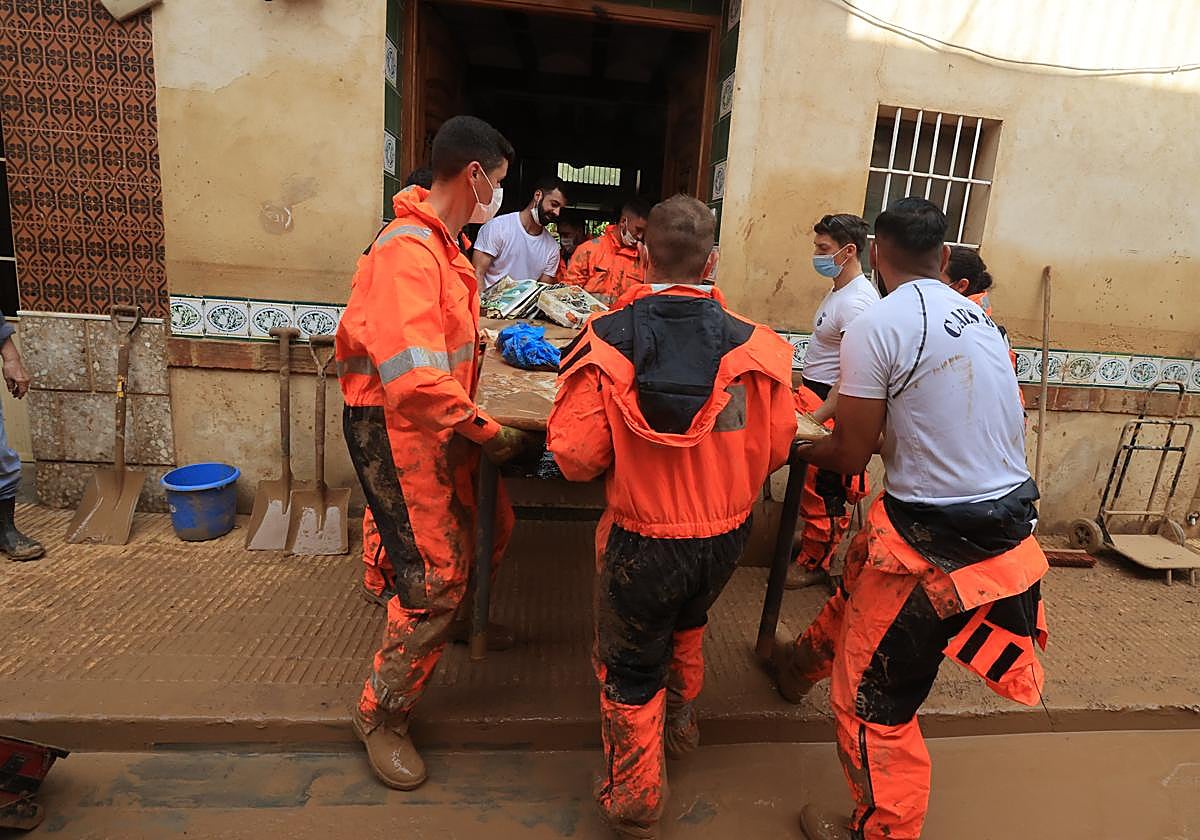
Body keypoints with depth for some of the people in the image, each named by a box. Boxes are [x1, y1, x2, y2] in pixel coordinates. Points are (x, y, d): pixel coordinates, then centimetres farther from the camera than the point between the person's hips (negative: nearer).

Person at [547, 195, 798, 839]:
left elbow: (575, 457, -18)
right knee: (686, 625, 33)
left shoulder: (606, 341, -19)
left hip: (641, 539, -3)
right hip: (727, 537, 3)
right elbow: (776, 448, -5)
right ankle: (680, 724, 57)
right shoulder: (754, 346, -13)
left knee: (631, 666, 19)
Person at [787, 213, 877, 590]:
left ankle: (814, 562, 20)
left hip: (831, 405, -10)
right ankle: (809, 538, 37)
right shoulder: (840, 291, 11)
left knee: (823, 488, 4)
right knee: (807, 479, 19)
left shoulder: (856, 302, -21)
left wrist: (816, 418, -28)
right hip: (812, 394, 10)